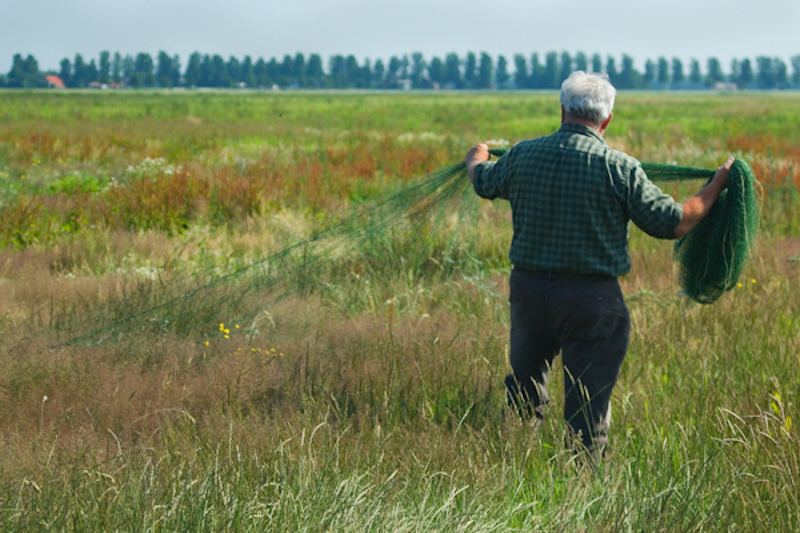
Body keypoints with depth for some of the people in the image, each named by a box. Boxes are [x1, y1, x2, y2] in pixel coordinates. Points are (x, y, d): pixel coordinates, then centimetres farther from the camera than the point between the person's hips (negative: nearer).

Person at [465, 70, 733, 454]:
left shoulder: (523, 155, 0)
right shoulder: (620, 168, -11)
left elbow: (483, 183, 22)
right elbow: (673, 223, -7)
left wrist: (477, 159, 45)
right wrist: (715, 188, 8)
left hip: (528, 288, 4)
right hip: (591, 298, -4)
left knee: (524, 382, 23)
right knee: (587, 403, 3)